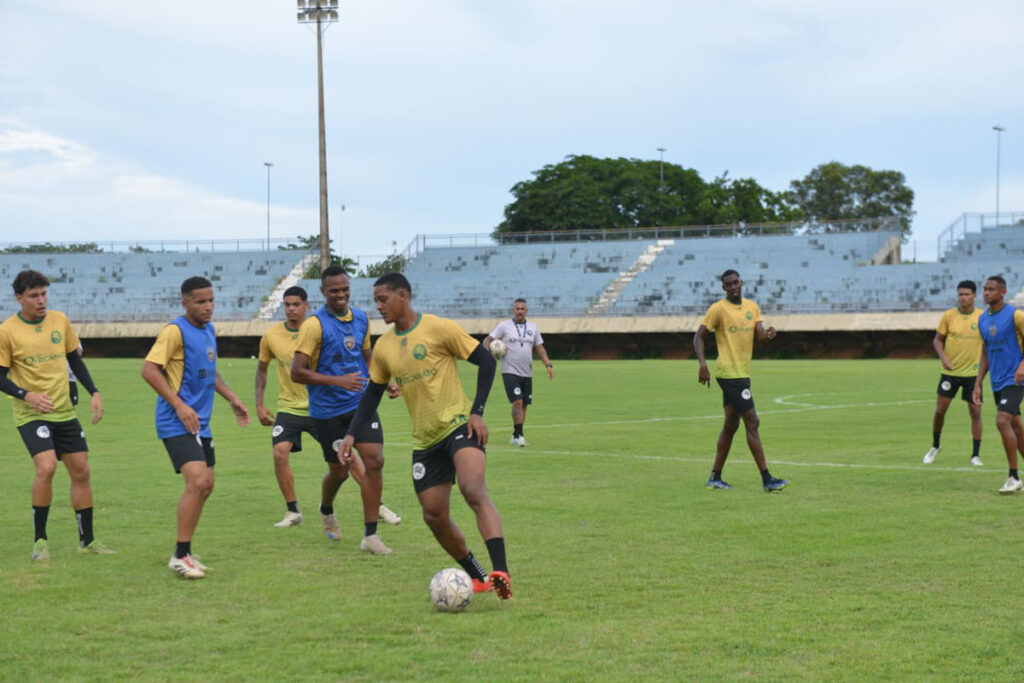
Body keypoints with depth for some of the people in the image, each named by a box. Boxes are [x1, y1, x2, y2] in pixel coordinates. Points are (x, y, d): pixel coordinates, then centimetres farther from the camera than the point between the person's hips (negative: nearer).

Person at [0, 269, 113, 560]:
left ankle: (87, 541, 18)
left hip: (65, 411, 5)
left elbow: (75, 360, 14)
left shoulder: (59, 320, 4)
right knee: (46, 467, -22)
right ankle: (40, 541, -8)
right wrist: (27, 395, -20)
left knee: (81, 471, 5)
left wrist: (94, 393, 6)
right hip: (31, 414, -5)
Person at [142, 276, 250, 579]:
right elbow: (149, 369, -20)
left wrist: (232, 398, 21)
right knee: (197, 482, -19)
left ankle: (183, 551, 23)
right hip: (177, 424, -9)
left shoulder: (209, 330, 13)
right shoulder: (175, 331, -13)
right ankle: (181, 556, -12)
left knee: (205, 486, 11)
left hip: (200, 423, 9)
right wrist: (179, 405, -24)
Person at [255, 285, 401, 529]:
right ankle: (292, 511, -3)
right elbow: (261, 370, 13)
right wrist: (259, 406, 7)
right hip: (288, 408, 1)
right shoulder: (271, 336, -1)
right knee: (279, 453, -19)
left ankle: (378, 506, 11)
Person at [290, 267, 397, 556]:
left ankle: (370, 535, -4)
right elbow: (297, 372, -18)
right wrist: (338, 381, -25)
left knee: (374, 461, -10)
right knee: (339, 471, 6)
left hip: (361, 402, 4)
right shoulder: (315, 325, -14)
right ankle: (326, 510, 42)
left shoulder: (361, 319, 6)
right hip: (328, 410, -4)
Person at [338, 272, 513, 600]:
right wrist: (351, 434, 6)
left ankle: (501, 572, -38)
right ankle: (477, 576, 20)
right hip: (425, 440, 7)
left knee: (474, 491, -29)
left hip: (459, 425, -7)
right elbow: (373, 393, 17)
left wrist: (477, 412, -14)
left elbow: (486, 361, -7)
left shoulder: (439, 328, -10)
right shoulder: (384, 346, 8)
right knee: (434, 516, 3)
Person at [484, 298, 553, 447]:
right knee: (517, 402, -17)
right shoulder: (504, 326, 1)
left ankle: (516, 436, 16)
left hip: (527, 373, 5)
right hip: (510, 371, -5)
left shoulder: (533, 327, 12)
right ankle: (519, 435, -13)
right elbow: (487, 340, 3)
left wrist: (548, 365, 7)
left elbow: (540, 348, 18)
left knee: (524, 405, 5)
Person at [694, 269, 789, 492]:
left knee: (731, 424, 12)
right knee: (752, 422, -10)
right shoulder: (718, 309, -7)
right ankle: (767, 479, -10)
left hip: (742, 373, 8)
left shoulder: (752, 307, 12)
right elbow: (699, 336, -6)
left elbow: (759, 335, 3)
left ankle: (715, 478, 20)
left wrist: (768, 334, -21)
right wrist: (702, 364, -19)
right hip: (730, 373, -8)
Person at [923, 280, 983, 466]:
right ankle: (935, 446, 23)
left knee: (975, 412, -3)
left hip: (972, 372, 0)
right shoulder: (948, 316, -3)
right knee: (940, 409, 0)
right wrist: (943, 357, -12)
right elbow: (938, 339, 4)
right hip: (950, 371, 0)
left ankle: (975, 455, 6)